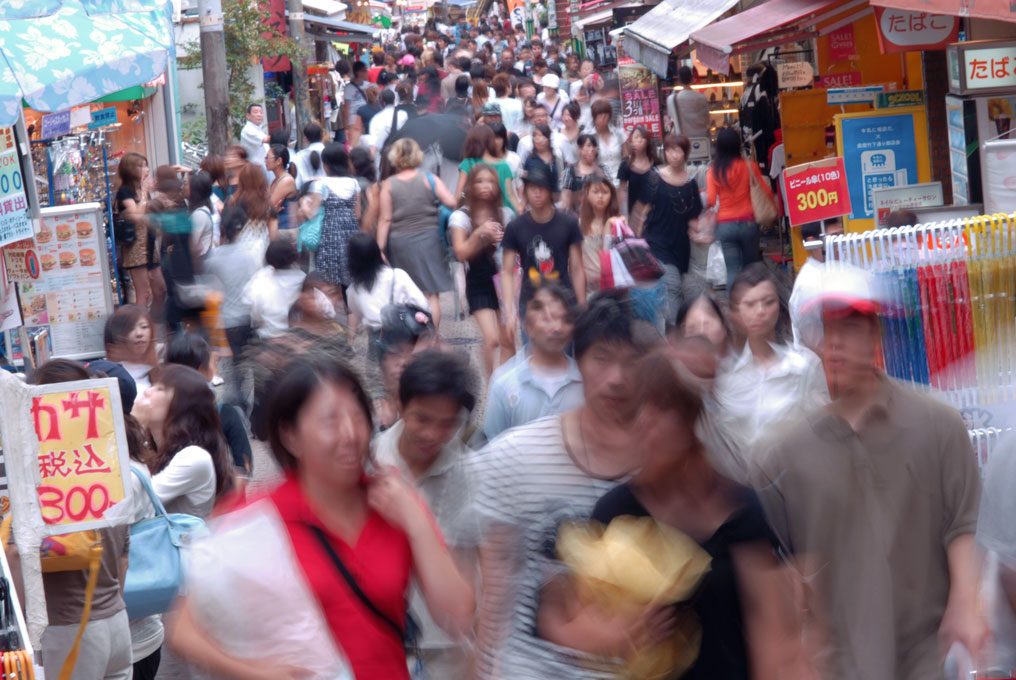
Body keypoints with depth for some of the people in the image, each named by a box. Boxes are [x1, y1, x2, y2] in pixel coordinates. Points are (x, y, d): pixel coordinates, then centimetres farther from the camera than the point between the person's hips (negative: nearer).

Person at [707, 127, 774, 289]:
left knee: (732, 270, 1)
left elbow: (711, 201, -7)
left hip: (725, 225, 0)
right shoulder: (749, 166, -3)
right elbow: (766, 192, 1)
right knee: (750, 268, 13)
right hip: (748, 223, 0)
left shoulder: (714, 171, -3)